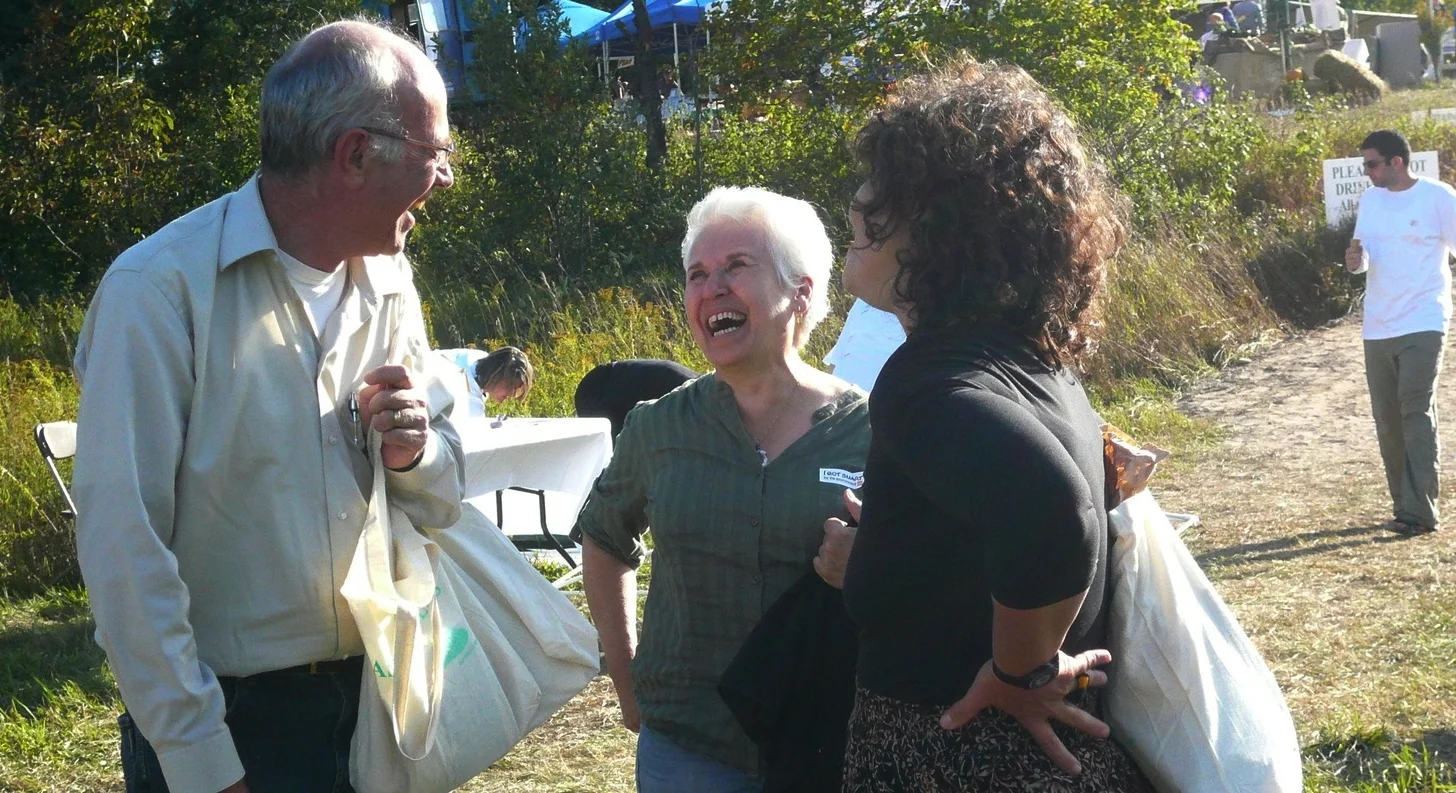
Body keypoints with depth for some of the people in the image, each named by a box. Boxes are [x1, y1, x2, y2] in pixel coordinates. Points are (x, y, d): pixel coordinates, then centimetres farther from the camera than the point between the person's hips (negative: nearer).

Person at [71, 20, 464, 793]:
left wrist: (413, 453, -12)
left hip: (377, 696, 6)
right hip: (231, 723, -6)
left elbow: (441, 497, 11)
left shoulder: (387, 283, 4)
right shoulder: (160, 290, -16)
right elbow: (125, 549, -18)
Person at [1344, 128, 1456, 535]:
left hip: (1422, 324, -6)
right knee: (1387, 420, 5)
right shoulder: (1370, 199, 12)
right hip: (1377, 328, 6)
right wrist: (1355, 260, -5)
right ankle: (1404, 506, 13)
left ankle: (1420, 509, -15)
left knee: (1417, 411, -14)